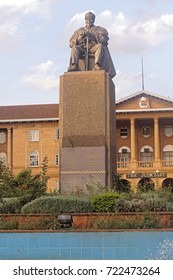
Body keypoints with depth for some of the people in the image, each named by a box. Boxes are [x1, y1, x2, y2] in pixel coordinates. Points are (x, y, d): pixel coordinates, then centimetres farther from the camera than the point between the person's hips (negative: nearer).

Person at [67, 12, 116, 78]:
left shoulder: (99, 30, 20)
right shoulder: (79, 31, 26)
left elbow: (104, 40, 0)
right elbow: (72, 43, 14)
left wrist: (93, 36, -12)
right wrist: (80, 37, -5)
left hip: (94, 48, -2)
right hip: (82, 48, 2)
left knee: (100, 46, -34)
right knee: (75, 47, -29)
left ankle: (97, 66, -52)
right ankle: (74, 67, -45)